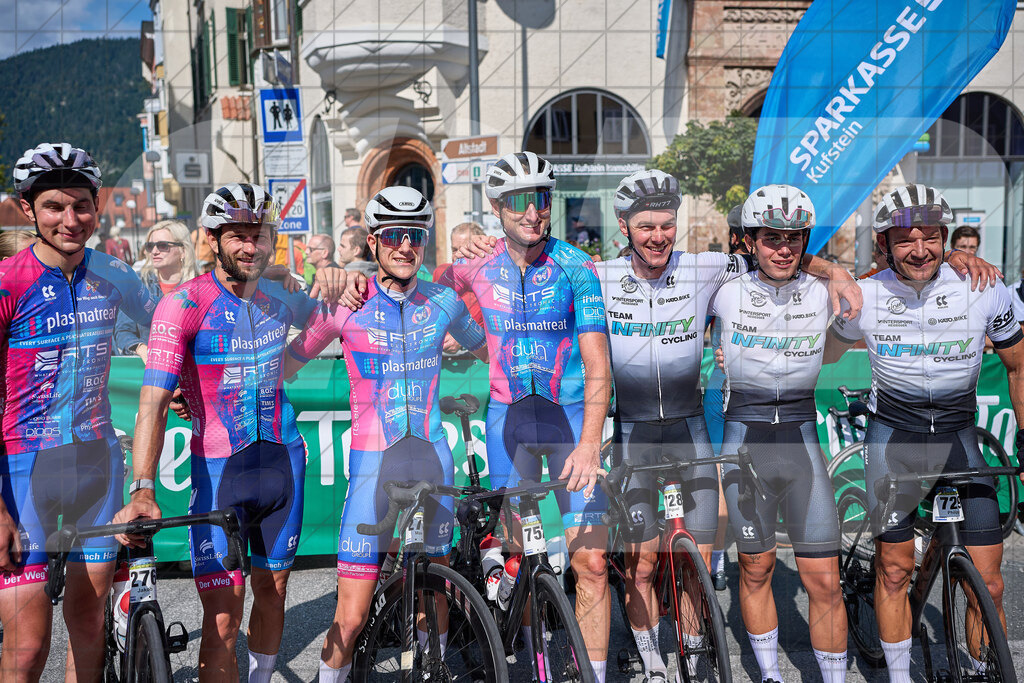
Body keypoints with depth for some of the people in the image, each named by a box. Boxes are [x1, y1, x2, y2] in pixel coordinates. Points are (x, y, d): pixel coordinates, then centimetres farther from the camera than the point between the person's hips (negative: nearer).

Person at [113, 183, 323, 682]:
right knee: (223, 618, -8)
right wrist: (142, 489, -33)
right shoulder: (183, 305, -12)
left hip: (283, 462, 5)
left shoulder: (280, 300, 3)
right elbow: (153, 403, -20)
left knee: (272, 590, 15)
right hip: (220, 470, -4)